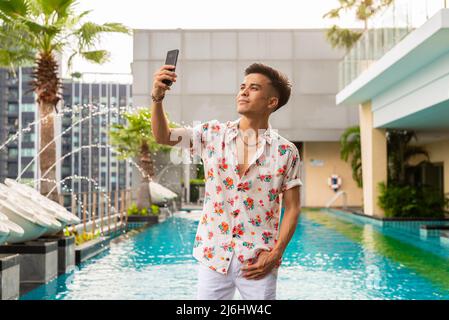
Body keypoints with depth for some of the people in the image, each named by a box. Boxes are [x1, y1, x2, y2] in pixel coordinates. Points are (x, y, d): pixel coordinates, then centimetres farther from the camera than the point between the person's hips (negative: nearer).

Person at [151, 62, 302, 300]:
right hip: (213, 255, 2)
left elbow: (292, 208, 0)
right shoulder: (212, 134, 3)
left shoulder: (286, 152, -2)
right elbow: (163, 136, 0)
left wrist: (275, 254, -9)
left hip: (257, 263, -1)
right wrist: (157, 97, -16)